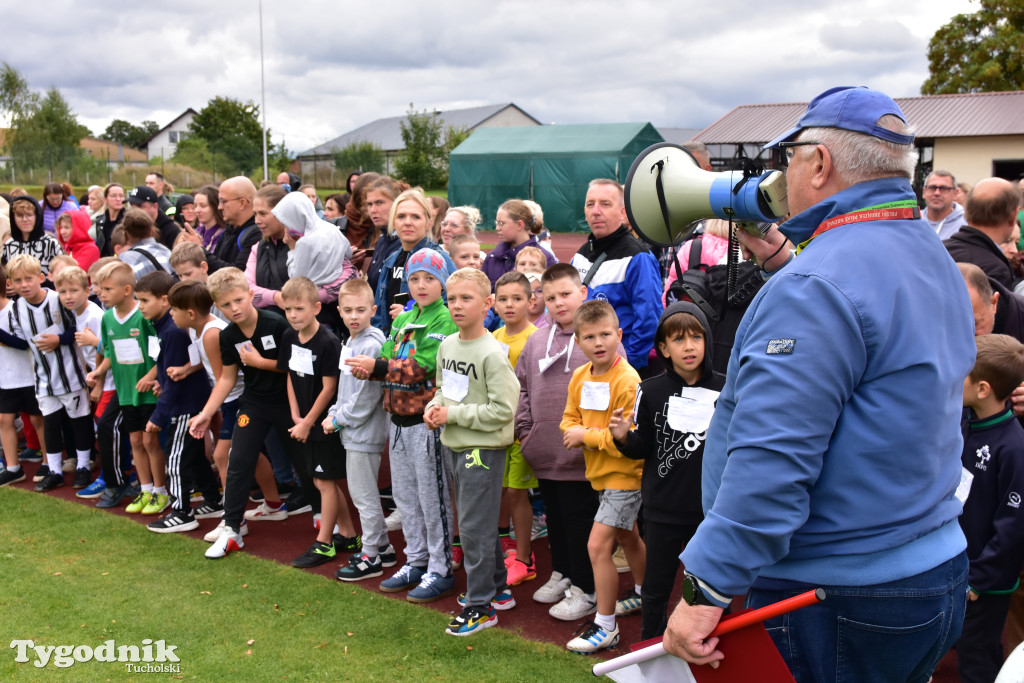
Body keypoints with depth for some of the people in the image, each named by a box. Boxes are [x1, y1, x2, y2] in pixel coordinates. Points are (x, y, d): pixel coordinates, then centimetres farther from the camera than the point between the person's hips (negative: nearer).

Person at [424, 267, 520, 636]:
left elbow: (503, 410, -22)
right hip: (454, 445, 8)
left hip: (483, 449, -8)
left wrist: (453, 414, -19)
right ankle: (496, 587, 34)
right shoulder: (446, 346, 5)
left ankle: (480, 606, 10)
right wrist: (433, 407, -1)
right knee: (476, 523, 18)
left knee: (474, 527, -2)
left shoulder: (493, 353, -19)